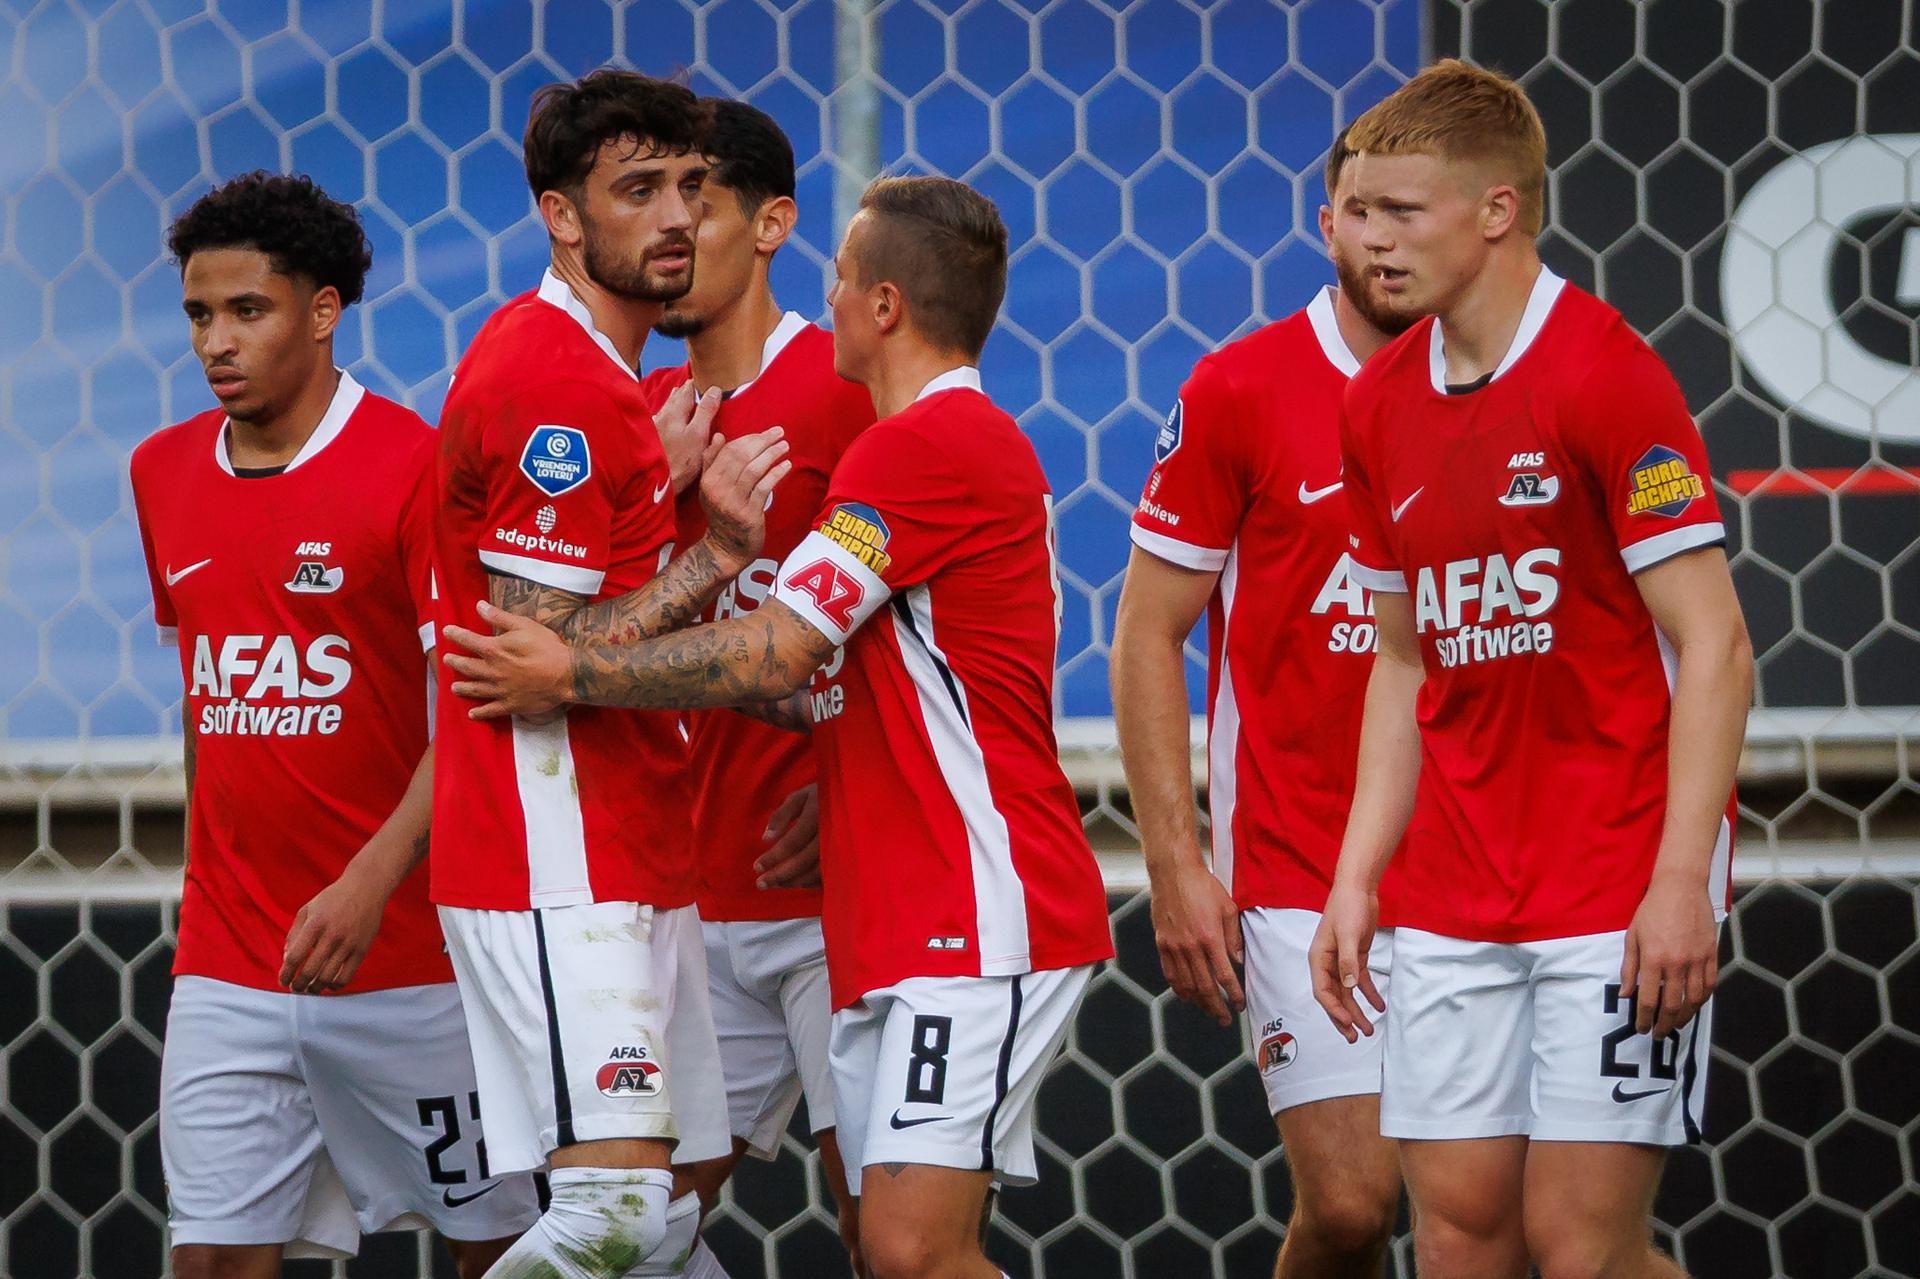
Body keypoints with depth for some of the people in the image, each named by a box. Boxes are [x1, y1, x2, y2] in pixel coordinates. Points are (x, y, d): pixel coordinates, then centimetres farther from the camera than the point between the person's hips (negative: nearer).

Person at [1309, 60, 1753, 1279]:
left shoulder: (1606, 376, -12)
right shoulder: (1380, 406, 9)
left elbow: (1714, 646, -13)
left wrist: (1681, 882, -19)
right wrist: (1354, 882, 11)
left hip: (1618, 888, -6)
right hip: (1453, 893, 6)